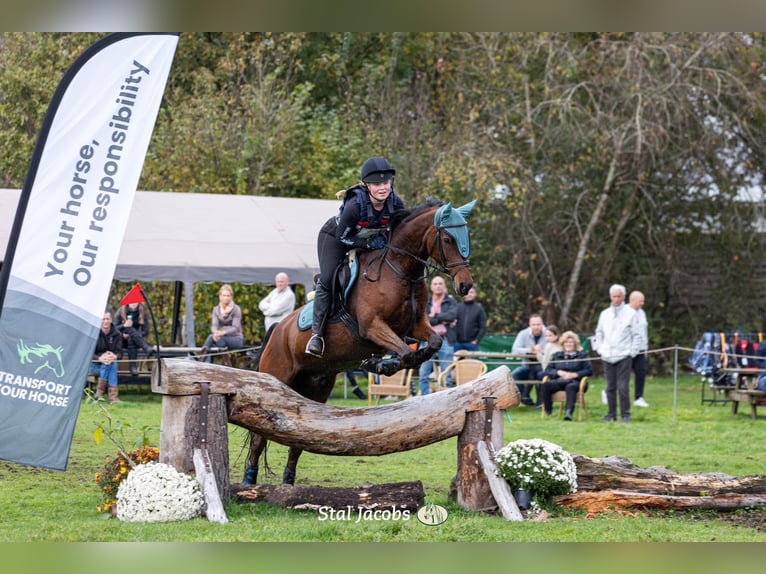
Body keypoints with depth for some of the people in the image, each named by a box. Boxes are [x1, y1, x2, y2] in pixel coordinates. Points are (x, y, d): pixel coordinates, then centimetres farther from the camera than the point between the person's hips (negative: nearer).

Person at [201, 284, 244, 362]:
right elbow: (214, 325, -4)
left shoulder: (236, 309, -4)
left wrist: (224, 332, -34)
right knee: (211, 336, -31)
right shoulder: (216, 309, 9)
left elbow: (235, 328, -14)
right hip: (222, 338, 3)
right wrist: (215, 332, -30)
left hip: (236, 338, -3)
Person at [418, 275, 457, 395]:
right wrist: (443, 320, -9)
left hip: (445, 341, -2)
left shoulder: (451, 301, 7)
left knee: (446, 375, -1)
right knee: (423, 374, -3)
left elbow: (452, 315, -11)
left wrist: (435, 316, -4)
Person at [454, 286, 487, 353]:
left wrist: (476, 340, -6)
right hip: (458, 343, 1)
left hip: (472, 343, -1)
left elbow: (483, 327, 2)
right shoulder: (458, 307, 6)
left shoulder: (479, 308, 5)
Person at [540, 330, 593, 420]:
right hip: (559, 381, 3)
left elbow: (589, 370, 2)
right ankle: (548, 412, -27)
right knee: (544, 386, -29)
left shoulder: (582, 355, 15)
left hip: (575, 381, -3)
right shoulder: (556, 355, 24)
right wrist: (558, 372, -6)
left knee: (571, 387, -41)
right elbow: (547, 370, 14)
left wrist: (574, 375, -11)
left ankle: (569, 412, -58)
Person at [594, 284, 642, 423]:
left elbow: (636, 335, 2)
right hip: (607, 357, 4)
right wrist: (599, 348, 10)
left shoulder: (630, 314, 1)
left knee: (623, 387, -8)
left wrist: (632, 352, -5)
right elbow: (599, 333, 22)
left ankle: (625, 415, -1)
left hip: (624, 356, -4)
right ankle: (611, 414, 12)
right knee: (610, 387, 6)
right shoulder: (605, 314, 13)